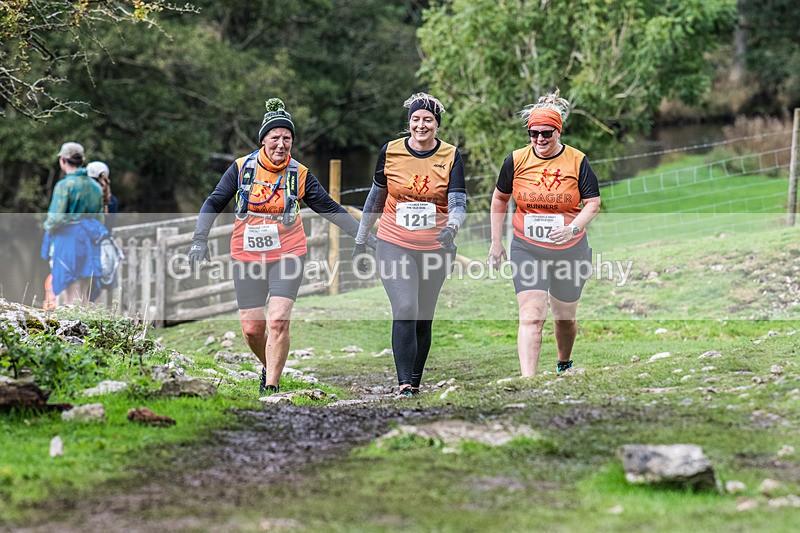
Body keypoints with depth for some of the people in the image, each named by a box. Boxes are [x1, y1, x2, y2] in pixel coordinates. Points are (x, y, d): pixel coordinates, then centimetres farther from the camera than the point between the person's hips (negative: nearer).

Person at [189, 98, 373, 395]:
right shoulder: (241, 168, -3)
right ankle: (270, 367, 33)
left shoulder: (300, 175, -3)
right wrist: (200, 239, -6)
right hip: (247, 256, 1)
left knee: (278, 321, -17)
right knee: (251, 328, 3)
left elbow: (330, 209, 5)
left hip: (287, 255, -1)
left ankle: (271, 387, -10)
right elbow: (213, 204, 5)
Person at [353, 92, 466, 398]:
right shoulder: (391, 152, -1)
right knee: (405, 311, -18)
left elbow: (459, 204, -8)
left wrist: (451, 228, -31)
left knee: (423, 319, 8)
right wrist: (361, 242, 14)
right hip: (394, 244, -1)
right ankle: (405, 386, -17)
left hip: (434, 248, 1)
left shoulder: (451, 157, -3)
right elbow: (376, 198, 11)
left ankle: (415, 382, 23)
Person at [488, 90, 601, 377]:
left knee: (565, 317, 16)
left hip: (570, 250, 1)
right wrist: (496, 242, 9)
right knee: (531, 316, -16)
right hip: (527, 250, -1)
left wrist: (572, 228, -22)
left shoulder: (577, 161, -7)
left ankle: (564, 364, 45)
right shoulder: (516, 160, -4)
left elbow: (593, 202, -3)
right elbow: (499, 199, 10)